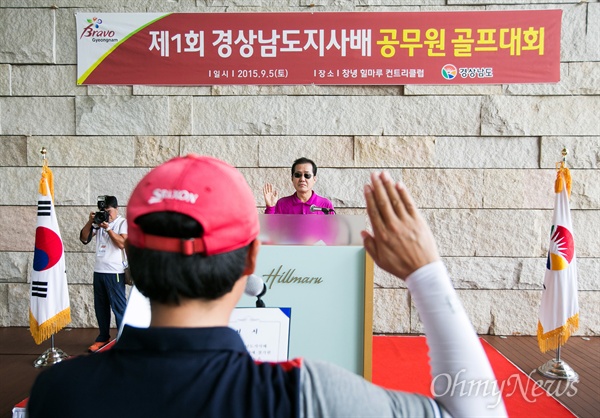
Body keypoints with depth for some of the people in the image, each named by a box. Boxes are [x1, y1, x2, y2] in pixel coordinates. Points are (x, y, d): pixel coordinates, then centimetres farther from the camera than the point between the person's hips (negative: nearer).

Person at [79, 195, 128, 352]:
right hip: (98, 271, 6)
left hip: (115, 272, -6)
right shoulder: (99, 222, 12)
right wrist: (90, 221, -3)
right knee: (101, 307, 13)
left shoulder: (123, 223, -3)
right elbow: (84, 239, 9)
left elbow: (122, 243, -15)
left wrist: (108, 228, -17)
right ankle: (103, 338, 24)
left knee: (119, 307, -3)